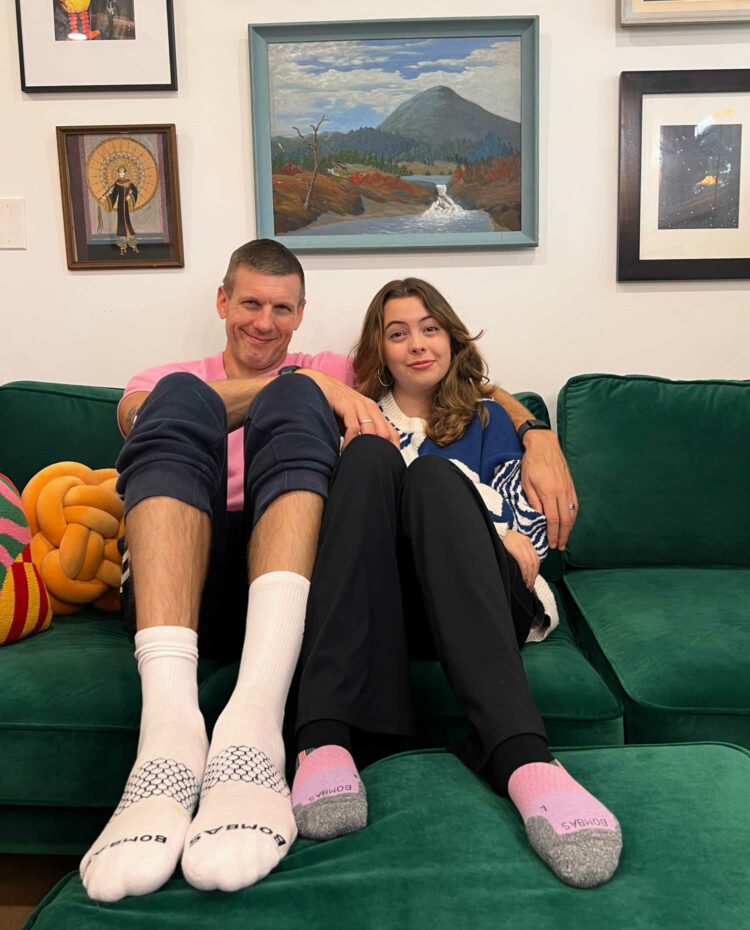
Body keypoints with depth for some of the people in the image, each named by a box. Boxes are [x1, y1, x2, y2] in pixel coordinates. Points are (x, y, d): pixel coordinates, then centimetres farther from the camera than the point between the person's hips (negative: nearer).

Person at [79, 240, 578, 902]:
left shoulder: (334, 373, 29)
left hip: (283, 590, 0)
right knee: (178, 396, -21)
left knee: (293, 396, -20)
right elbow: (137, 416, -2)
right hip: (175, 596, 0)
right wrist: (313, 385, -11)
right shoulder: (171, 374, 26)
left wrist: (539, 437, 1)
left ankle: (254, 720, -42)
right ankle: (169, 727, -42)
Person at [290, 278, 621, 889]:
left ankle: (523, 761, -52)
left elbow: (527, 525, 16)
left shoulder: (486, 419, 25)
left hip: (484, 601, 0)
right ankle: (326, 741, -44)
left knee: (433, 475, -29)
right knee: (370, 457, -24)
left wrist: (516, 546, -8)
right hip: (377, 604, 1)